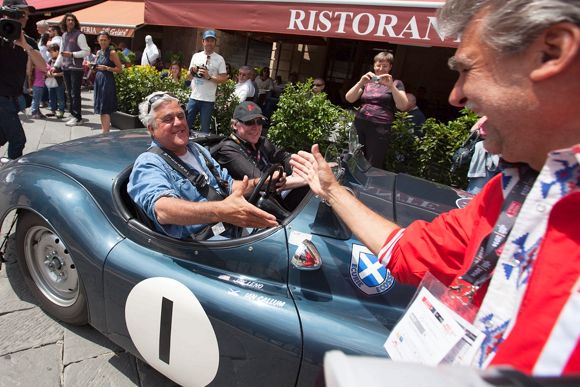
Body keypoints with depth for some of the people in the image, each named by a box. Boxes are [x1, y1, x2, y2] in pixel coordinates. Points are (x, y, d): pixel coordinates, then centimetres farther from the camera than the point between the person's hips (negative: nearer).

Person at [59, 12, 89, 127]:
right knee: (69, 93, 10)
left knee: (75, 93, -8)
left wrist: (72, 54, -17)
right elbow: (61, 52, 23)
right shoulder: (64, 35, 17)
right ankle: (74, 114, 17)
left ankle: (77, 117, -3)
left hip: (76, 68, -7)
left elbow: (86, 51, -11)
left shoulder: (79, 35, -4)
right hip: (65, 68, 7)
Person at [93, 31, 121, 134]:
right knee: (100, 108, 10)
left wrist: (106, 68, -16)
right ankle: (103, 130, 17)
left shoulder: (112, 53, -5)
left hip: (107, 82, -7)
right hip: (98, 81, 7)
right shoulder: (98, 52, 14)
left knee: (105, 109, -10)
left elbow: (120, 69, -9)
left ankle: (106, 132, -9)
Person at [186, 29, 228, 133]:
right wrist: (192, 71, -4)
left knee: (205, 128, 2)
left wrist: (209, 77, -16)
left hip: (208, 100, -4)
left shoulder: (219, 59, -2)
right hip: (194, 97, 4)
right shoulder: (196, 56, 10)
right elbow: (189, 75, 18)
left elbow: (224, 78, -6)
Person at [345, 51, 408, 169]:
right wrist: (361, 82, -9)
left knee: (373, 166, -5)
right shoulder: (367, 82, 18)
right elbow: (349, 99, 6)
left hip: (380, 128, -3)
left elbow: (403, 106, -6)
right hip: (359, 124, 3)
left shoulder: (396, 83, 9)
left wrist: (391, 86, -16)